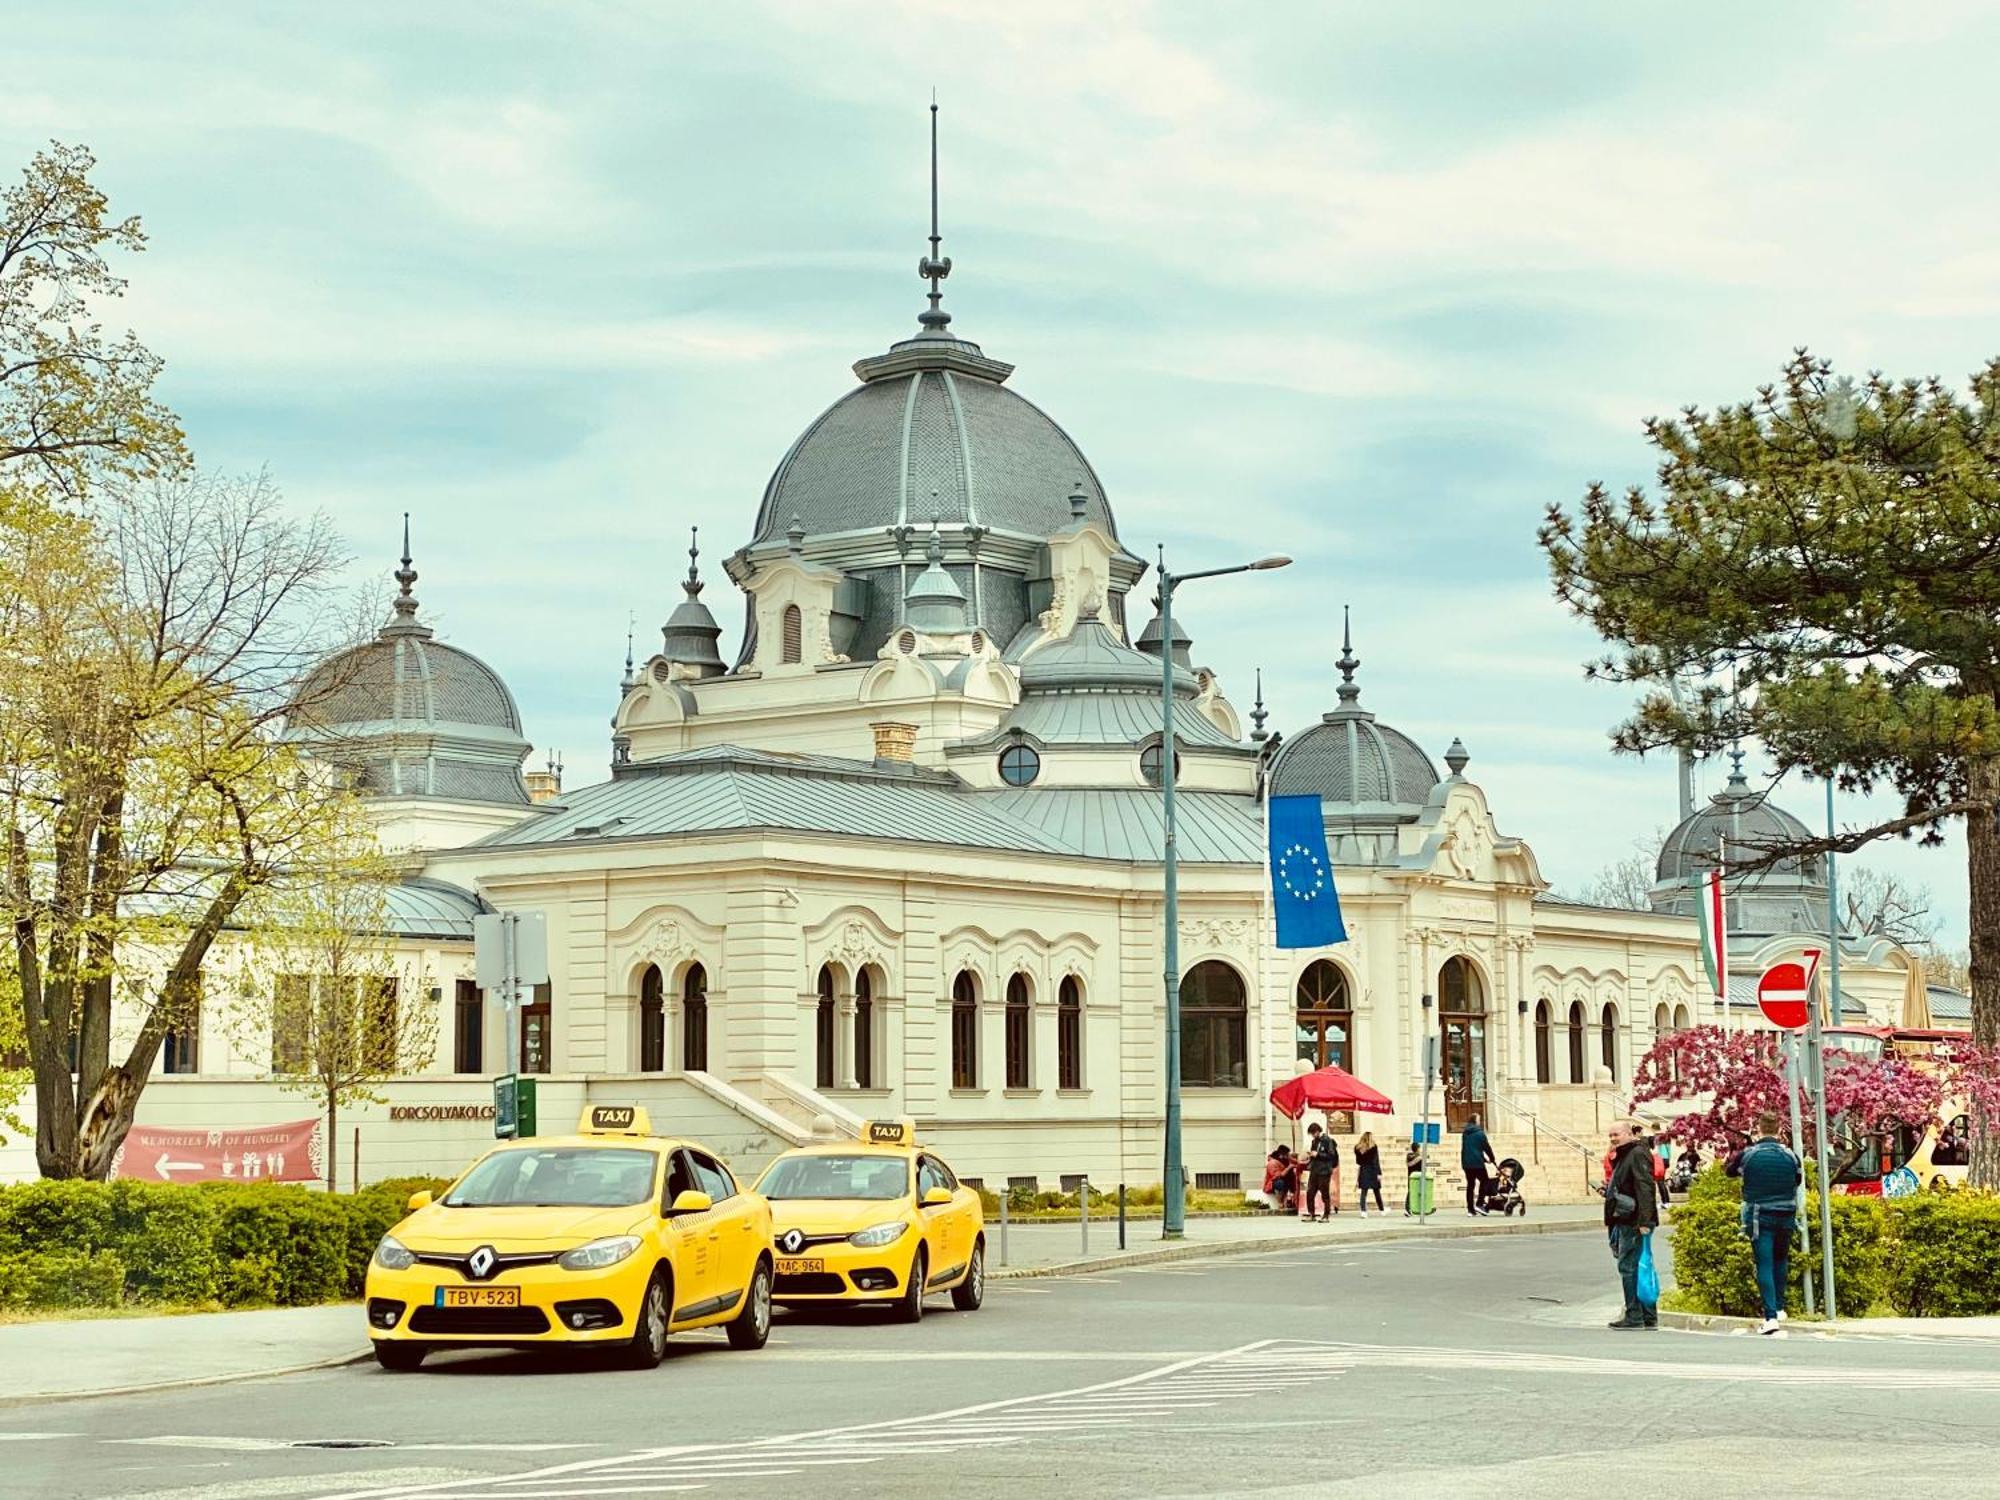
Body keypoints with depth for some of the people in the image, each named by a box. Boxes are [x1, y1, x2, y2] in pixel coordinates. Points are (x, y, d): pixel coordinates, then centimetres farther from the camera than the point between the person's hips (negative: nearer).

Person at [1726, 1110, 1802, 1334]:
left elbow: (1730, 1171, 12)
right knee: (1780, 1261, 21)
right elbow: (1799, 1180, 13)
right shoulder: (1789, 1155, -2)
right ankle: (1779, 1307, 24)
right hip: (1785, 1215, 2)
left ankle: (1771, 1316, -14)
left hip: (1759, 1217, -2)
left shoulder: (1748, 1154, -7)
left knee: (1764, 1265, -4)